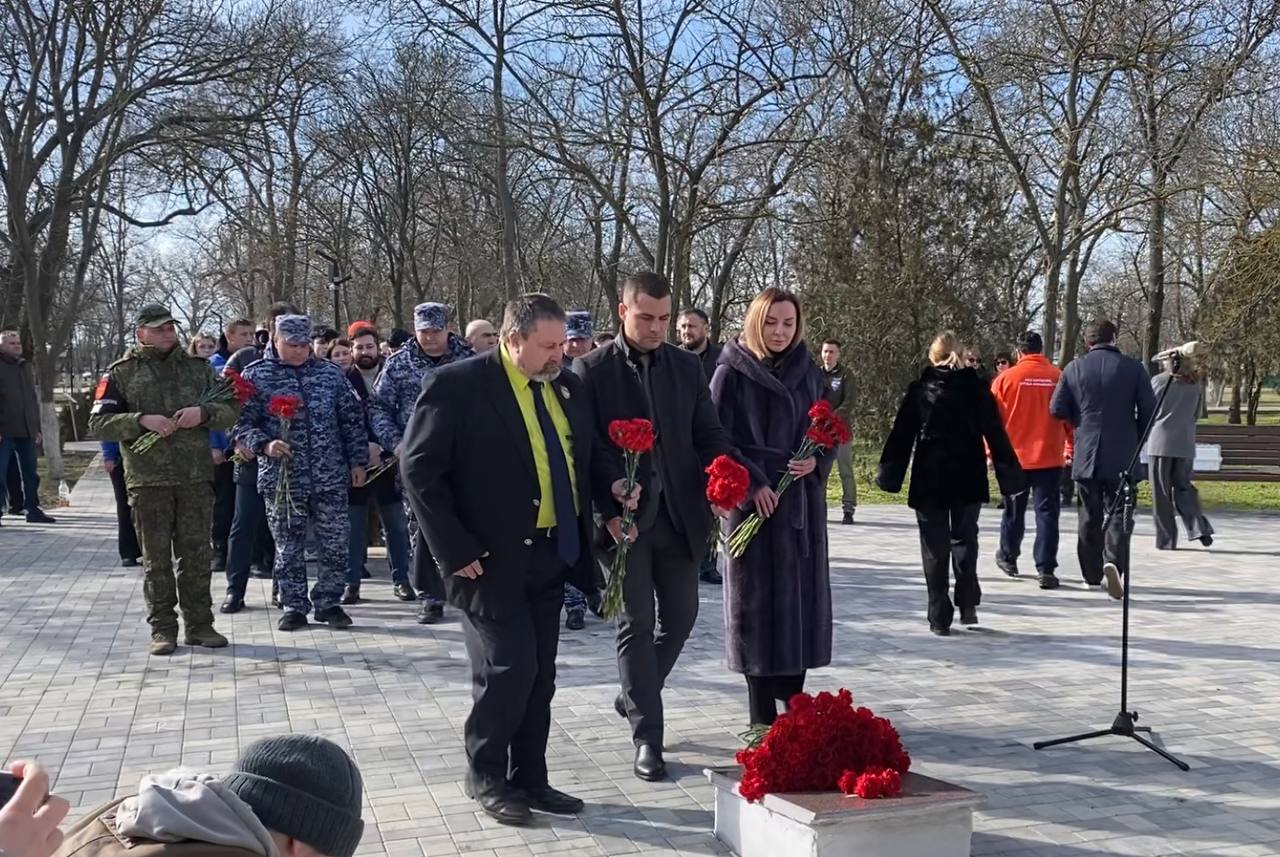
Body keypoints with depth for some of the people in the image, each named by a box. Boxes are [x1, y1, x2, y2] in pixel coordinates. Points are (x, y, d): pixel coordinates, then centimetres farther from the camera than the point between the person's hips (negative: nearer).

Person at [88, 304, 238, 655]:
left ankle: (199, 624, 16)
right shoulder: (122, 373, 4)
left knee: (197, 554, 6)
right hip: (148, 479, -2)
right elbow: (99, 422, -2)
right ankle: (162, 628, 13)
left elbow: (232, 410, 9)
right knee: (156, 558, 4)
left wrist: (204, 412, -11)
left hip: (196, 477, 2)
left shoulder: (198, 367, 11)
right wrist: (142, 420, -16)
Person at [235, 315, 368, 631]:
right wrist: (265, 445, -19)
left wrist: (358, 461, 6)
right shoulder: (255, 376, 0)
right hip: (282, 480, -1)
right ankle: (294, 607, 19)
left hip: (331, 478, 2)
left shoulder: (330, 373, 6)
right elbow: (242, 424, -2)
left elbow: (352, 419, 10)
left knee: (335, 543, 4)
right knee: (288, 548, 7)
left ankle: (328, 602, 18)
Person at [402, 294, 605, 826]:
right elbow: (420, 469, -12)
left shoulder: (567, 387, 8)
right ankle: (485, 777, 16)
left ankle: (529, 779, 25)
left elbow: (584, 462, 19)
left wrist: (591, 528, 5)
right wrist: (457, 551, -15)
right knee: (509, 668, -5)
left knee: (539, 676, 11)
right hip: (492, 559, -6)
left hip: (552, 557, 6)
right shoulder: (458, 385, -11)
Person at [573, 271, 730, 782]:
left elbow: (708, 435, 7)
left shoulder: (686, 367, 7)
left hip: (679, 514, 4)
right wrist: (610, 511, -15)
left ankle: (635, 696, 35)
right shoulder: (592, 370, -4)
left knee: (681, 614, 11)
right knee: (637, 622, 0)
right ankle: (647, 737, 8)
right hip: (625, 517, -4)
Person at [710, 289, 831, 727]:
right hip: (753, 501, -5)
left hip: (803, 500, 5)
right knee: (758, 596, -2)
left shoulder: (809, 373, 10)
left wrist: (817, 462, -6)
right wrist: (752, 483, -17)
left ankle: (793, 701, 20)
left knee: (803, 593, 7)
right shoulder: (732, 373, -4)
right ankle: (762, 714, 5)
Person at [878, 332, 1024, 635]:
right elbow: (995, 434, 0)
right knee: (965, 539, 17)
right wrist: (1009, 474, 4)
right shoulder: (977, 388, 0)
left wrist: (889, 474, 2)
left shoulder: (920, 390, -2)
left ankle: (940, 618, 3)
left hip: (929, 479, -1)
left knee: (935, 547, 5)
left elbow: (902, 435, -3)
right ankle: (968, 605, 11)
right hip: (968, 478, 1)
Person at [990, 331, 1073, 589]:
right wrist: (1070, 449, 17)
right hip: (1050, 458, -1)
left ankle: (1008, 557, 34)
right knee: (1047, 512, 1)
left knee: (1014, 510, 17)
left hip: (1014, 457, 1)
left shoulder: (1006, 378, -4)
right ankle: (1046, 569, -6)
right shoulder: (1059, 377, -2)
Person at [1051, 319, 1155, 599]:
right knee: (1118, 513, 2)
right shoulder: (1133, 368, -3)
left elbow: (1057, 410, 0)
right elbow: (1148, 411, -3)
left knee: (1090, 517, 13)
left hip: (1086, 455, 2)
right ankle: (1113, 561, -22)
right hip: (1122, 456, -2)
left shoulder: (1074, 368, 0)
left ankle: (1092, 575, 19)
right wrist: (1135, 439, 13)